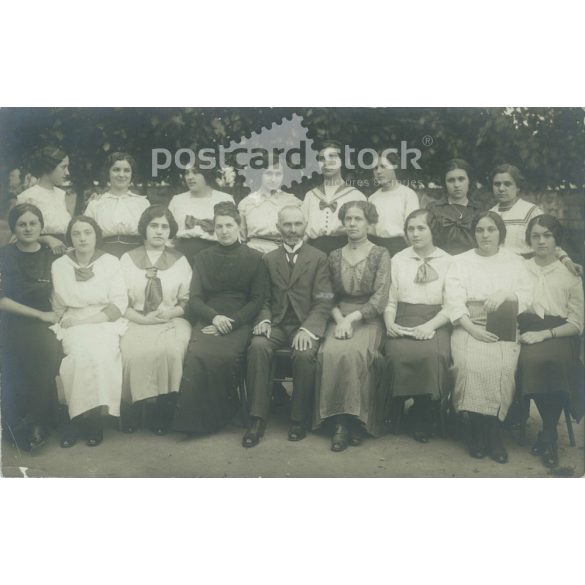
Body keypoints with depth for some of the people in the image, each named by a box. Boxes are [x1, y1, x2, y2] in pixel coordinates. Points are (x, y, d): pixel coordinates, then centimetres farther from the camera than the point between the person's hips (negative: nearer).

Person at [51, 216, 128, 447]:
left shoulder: (111, 262, 4)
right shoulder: (59, 265, 8)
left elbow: (120, 303, -2)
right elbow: (58, 307, 7)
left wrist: (88, 319, -11)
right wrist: (69, 320, -13)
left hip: (105, 323, 0)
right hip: (73, 326, 1)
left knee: (99, 353, -31)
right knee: (82, 352, -31)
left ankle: (85, 416, -15)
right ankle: (83, 417, -16)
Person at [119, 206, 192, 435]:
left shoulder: (180, 261, 14)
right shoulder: (128, 259, 13)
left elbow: (187, 302, 10)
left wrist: (170, 313, -10)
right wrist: (142, 318, -10)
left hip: (172, 321, 0)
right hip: (137, 321, 0)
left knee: (171, 350, -32)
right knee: (133, 351, -32)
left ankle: (162, 416, -17)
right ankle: (132, 413, -15)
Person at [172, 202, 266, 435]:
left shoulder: (254, 258, 10)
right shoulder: (203, 258, 17)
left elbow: (257, 300, 4)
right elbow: (194, 299, 11)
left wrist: (230, 321, -10)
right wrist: (215, 317, -10)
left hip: (239, 323, -2)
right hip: (208, 320, 2)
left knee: (226, 355, -32)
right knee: (196, 354, -30)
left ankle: (221, 416, -11)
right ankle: (194, 418, -18)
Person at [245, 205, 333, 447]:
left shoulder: (318, 258, 6)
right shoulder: (269, 259, 16)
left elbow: (323, 301, -3)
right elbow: (264, 298, 13)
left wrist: (307, 329, -18)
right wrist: (264, 320, -9)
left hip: (306, 324, -2)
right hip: (277, 324, 2)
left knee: (304, 354, -33)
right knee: (258, 346, -29)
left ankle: (299, 419, -13)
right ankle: (257, 419, -23)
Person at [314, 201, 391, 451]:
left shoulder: (380, 255, 3)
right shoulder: (334, 256, 14)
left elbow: (380, 299, -6)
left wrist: (352, 318, -17)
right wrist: (339, 319, -9)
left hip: (368, 319, -2)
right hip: (340, 317, 3)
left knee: (354, 352, -33)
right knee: (331, 352, -29)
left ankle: (355, 419, -18)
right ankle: (340, 420, -20)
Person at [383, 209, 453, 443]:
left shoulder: (448, 262, 9)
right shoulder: (397, 260, 15)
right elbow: (390, 300, 12)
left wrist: (430, 325, -14)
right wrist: (389, 323, -8)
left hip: (435, 323, -1)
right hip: (403, 321, 1)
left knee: (434, 354, -32)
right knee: (398, 353, -32)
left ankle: (424, 418, -10)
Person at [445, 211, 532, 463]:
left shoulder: (514, 261, 18)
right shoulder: (461, 261, 13)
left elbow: (526, 296, 8)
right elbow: (454, 302, 1)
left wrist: (506, 293, -14)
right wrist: (472, 329, -14)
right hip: (469, 327, 0)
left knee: (502, 365, -30)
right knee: (470, 364, -31)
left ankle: (491, 430, -15)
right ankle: (478, 430, -14)